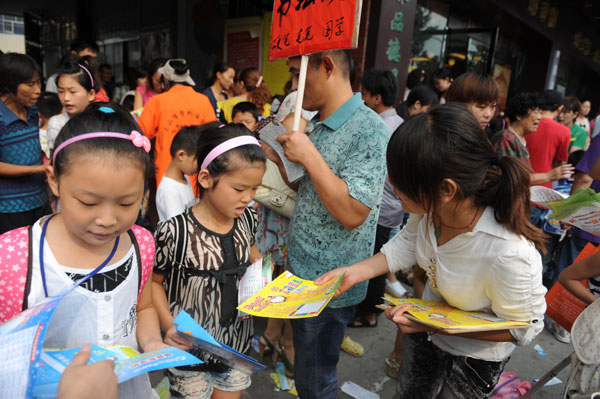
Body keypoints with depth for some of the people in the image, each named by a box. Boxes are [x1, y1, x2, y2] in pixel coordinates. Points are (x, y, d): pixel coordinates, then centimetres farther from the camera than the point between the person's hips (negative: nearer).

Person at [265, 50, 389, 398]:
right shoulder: (317, 125, 7)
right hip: (303, 275, 8)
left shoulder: (369, 130, -20)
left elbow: (352, 213, -26)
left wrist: (309, 156, -24)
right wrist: (280, 161, 0)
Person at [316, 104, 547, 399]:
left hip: (475, 358, -5)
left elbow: (523, 327, -23)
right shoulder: (432, 204, -27)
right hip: (427, 327, 5)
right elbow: (408, 244, -6)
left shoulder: (510, 255, -42)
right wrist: (353, 272, -14)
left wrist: (436, 324, -32)